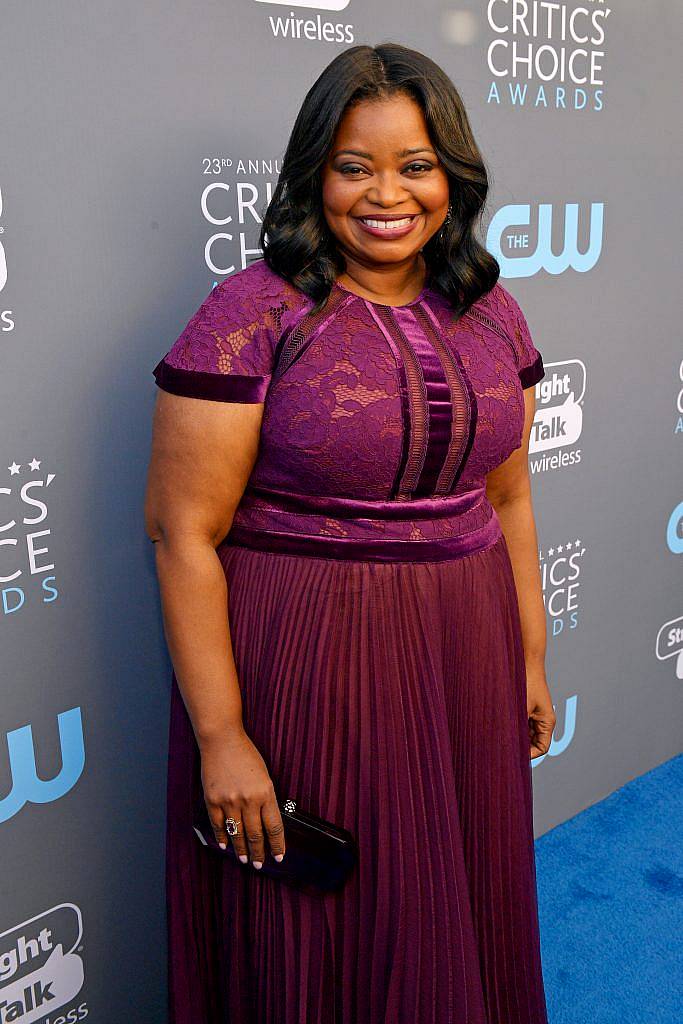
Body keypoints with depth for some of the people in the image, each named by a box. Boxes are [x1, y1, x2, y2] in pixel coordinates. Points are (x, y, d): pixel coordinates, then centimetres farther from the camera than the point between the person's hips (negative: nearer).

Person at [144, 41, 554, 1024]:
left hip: (464, 662, 5)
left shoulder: (491, 312, 5)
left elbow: (508, 497, 12)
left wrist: (531, 660, 13)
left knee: (460, 918, 21)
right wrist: (221, 738, -15)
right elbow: (184, 534, -14)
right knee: (312, 938, 13)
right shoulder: (253, 314, -13)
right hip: (304, 672, -5)